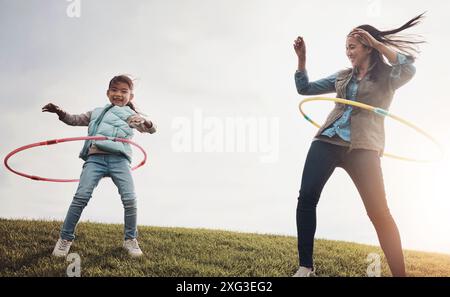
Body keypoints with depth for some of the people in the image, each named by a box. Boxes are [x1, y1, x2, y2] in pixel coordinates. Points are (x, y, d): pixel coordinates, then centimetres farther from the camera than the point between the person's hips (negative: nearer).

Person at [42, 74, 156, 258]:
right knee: (81, 197, -13)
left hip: (119, 159, -1)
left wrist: (146, 123, -21)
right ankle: (65, 238, -1)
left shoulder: (131, 115, 17)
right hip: (95, 158, 1)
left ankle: (130, 239, 6)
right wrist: (60, 113, 8)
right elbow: (75, 120, 29)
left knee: (130, 199, -12)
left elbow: (151, 129, 5)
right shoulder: (96, 113, 27)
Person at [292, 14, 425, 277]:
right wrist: (302, 58, 15)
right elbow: (305, 88, 27)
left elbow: (409, 69, -13)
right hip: (327, 142, 4)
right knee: (306, 198, -10)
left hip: (363, 148, -4)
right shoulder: (342, 76, 23)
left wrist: (376, 43, -12)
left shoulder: (387, 76, 10)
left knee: (379, 213, -11)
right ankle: (306, 268, -4)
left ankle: (400, 274, -3)